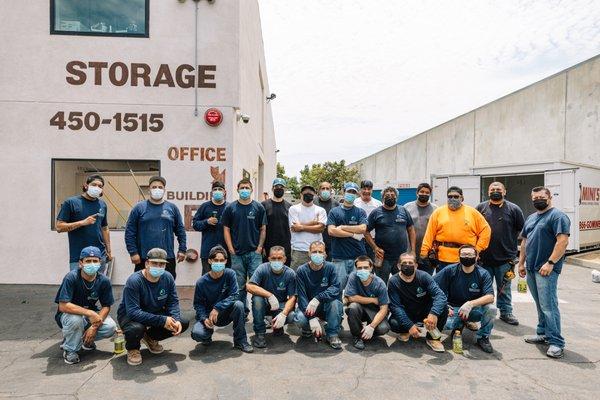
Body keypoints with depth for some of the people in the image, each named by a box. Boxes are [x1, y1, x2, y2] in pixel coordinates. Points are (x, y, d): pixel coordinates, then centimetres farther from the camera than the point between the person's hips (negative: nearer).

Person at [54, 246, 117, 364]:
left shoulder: (104, 281, -14)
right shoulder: (71, 278, -24)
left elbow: (106, 306, -7)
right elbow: (63, 306, -31)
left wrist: (95, 326, -21)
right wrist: (90, 313, -39)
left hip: (90, 314, 3)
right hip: (68, 315, -3)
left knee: (111, 327, -20)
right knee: (75, 319, -37)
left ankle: (85, 339, 10)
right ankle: (69, 350, -7)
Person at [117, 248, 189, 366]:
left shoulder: (168, 277, -12)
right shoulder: (134, 281, -28)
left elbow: (173, 302, -7)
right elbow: (133, 312, -34)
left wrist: (176, 320, -27)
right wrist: (162, 320, -39)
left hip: (155, 313, 5)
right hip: (129, 315, -5)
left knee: (184, 323, -10)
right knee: (136, 328, -39)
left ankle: (150, 337, 15)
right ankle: (132, 349, 0)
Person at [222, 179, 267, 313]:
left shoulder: (259, 207, 4)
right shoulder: (230, 208, 5)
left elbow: (263, 229, 4)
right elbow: (226, 229, 5)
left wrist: (259, 248, -5)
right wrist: (231, 249, -2)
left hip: (254, 253, -1)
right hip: (237, 253, 1)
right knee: (239, 286, 8)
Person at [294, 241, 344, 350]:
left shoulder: (330, 267, -9)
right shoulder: (302, 270, -11)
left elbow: (336, 288, -22)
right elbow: (301, 296, -17)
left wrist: (317, 299, -35)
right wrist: (312, 318, -28)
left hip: (326, 306, 0)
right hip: (307, 306, 0)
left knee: (334, 302, -32)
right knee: (299, 319, -30)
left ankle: (332, 334, -10)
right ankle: (308, 328, 8)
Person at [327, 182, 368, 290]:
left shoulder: (360, 212, 9)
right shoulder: (334, 211, 6)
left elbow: (363, 229, -7)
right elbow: (331, 231, -7)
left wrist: (342, 227, -6)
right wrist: (353, 234, -8)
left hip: (358, 256, 1)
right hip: (339, 257, -1)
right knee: (338, 287, 3)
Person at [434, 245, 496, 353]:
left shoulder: (483, 274, -7)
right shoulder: (450, 270, -8)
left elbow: (490, 297, -19)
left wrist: (470, 304, -34)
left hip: (474, 309, 0)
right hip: (453, 308, 0)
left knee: (491, 309, -29)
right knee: (445, 323, -30)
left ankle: (483, 337, -1)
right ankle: (459, 325, 10)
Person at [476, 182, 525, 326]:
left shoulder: (513, 209, 1)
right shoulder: (481, 208, 4)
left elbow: (522, 229, 8)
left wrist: (509, 240, 6)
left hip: (505, 257, -1)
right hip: (484, 257, 1)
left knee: (504, 288, 11)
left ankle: (506, 312, 24)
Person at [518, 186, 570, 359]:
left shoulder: (558, 216, -8)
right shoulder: (531, 218, 18)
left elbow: (563, 241, -17)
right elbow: (524, 241, 22)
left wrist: (550, 263, -21)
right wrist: (521, 263, 18)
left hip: (546, 269, -8)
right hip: (531, 269, 8)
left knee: (548, 306, -7)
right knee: (540, 305, 16)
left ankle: (556, 342, 1)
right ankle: (542, 334, 26)